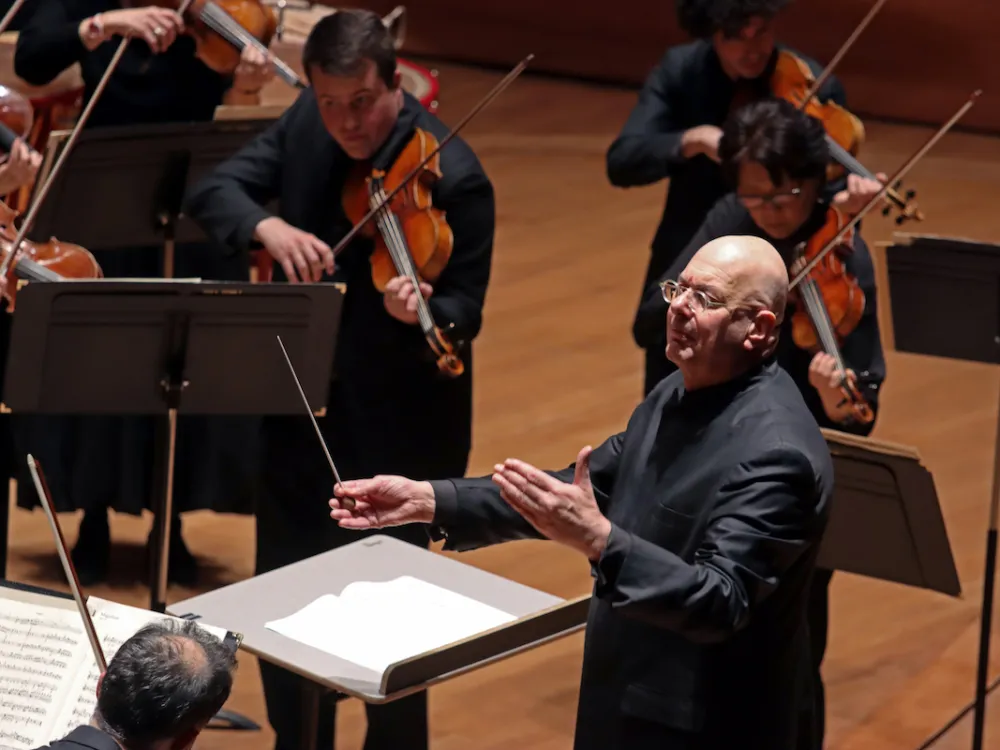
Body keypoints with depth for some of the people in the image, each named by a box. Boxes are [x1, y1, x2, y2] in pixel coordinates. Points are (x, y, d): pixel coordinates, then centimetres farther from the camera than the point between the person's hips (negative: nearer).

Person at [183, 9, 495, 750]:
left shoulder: (452, 176, -20)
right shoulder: (307, 123, -2)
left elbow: (462, 315, -19)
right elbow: (212, 191, -7)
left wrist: (419, 312, -42)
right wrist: (269, 227, -27)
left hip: (397, 431, -6)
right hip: (300, 409, 6)